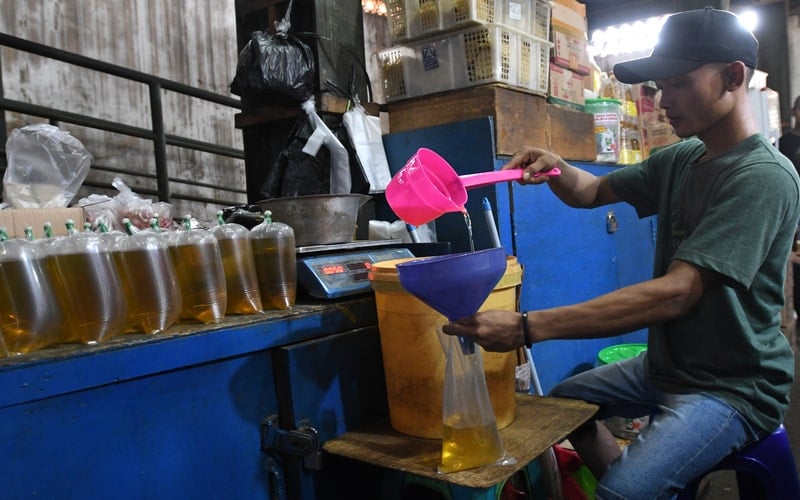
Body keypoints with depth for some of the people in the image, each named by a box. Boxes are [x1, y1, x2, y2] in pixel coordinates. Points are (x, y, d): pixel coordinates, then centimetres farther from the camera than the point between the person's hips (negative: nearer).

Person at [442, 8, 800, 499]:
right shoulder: (679, 159, 3)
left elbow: (674, 293, -32)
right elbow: (592, 191, 13)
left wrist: (527, 327, -38)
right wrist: (554, 168, -13)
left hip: (735, 386, -8)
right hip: (667, 364, 8)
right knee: (563, 401, 18)